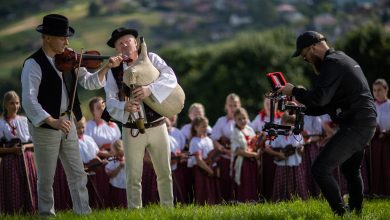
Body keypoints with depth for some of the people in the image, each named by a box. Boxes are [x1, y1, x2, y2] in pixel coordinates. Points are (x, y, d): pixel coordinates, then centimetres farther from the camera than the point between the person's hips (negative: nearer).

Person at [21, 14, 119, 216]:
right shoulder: (33, 64, -18)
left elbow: (88, 82, 4)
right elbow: (29, 101, -26)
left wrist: (106, 68, -14)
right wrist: (52, 121, -36)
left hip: (67, 123, 6)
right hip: (44, 127, -6)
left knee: (78, 174, 8)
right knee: (46, 178, 6)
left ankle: (84, 213, 14)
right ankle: (47, 214, 19)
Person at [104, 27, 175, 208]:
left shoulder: (151, 59, -2)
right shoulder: (114, 71, -1)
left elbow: (170, 77, -16)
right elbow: (110, 101, -9)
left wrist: (150, 89, -33)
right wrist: (125, 107, -31)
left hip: (157, 126, 0)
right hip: (131, 130, 0)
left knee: (164, 173, 9)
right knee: (133, 177, 3)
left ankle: (168, 208, 20)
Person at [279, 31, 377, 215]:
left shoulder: (332, 63, -13)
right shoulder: (342, 59, 20)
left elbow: (320, 97, -24)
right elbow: (329, 102, 25)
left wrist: (294, 91, -9)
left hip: (355, 126, -11)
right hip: (366, 123, 11)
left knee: (320, 169, -12)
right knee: (351, 170, 28)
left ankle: (341, 213, -13)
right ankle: (355, 212, 37)